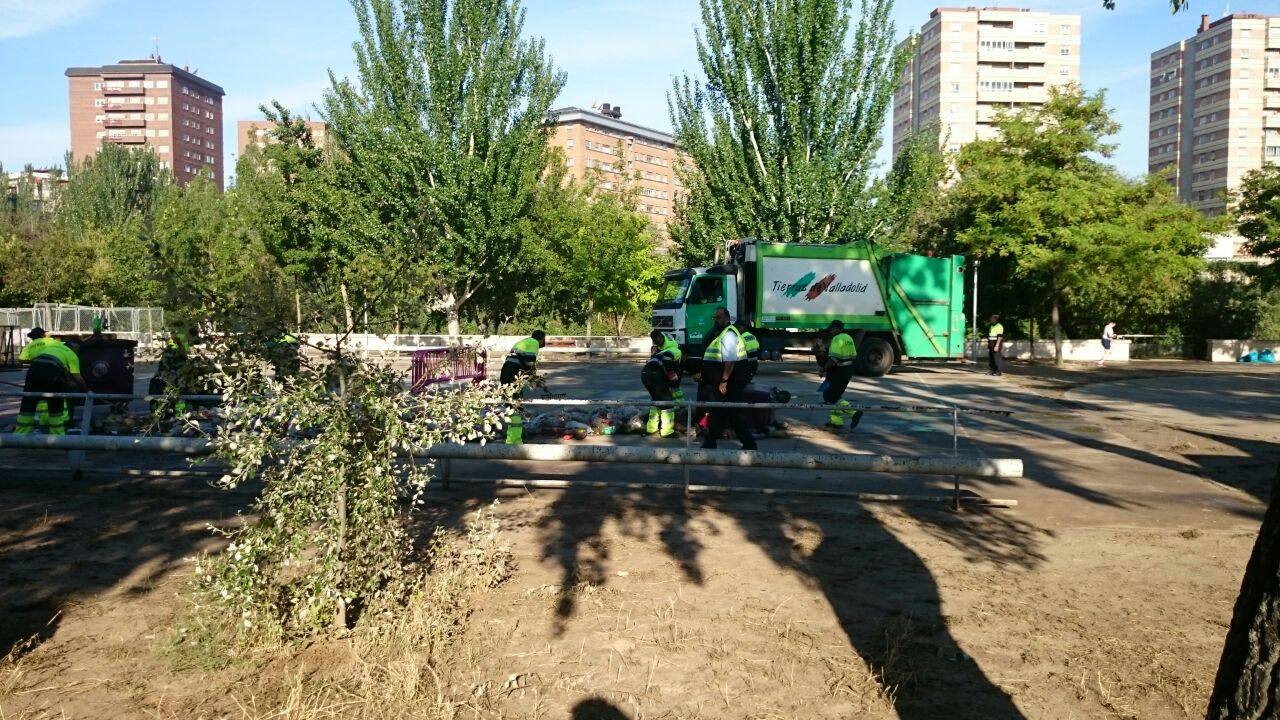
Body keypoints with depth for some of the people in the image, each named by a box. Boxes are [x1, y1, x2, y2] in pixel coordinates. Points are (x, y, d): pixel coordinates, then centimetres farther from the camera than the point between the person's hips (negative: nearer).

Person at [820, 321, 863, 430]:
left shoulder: (837, 339, -17)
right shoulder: (848, 338, 14)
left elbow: (833, 359, -24)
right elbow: (854, 356, 19)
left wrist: (824, 369, -16)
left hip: (838, 372, -10)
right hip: (848, 371, 10)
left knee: (829, 397, -4)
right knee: (836, 395, 18)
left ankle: (854, 412, -13)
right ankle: (836, 420, 18)